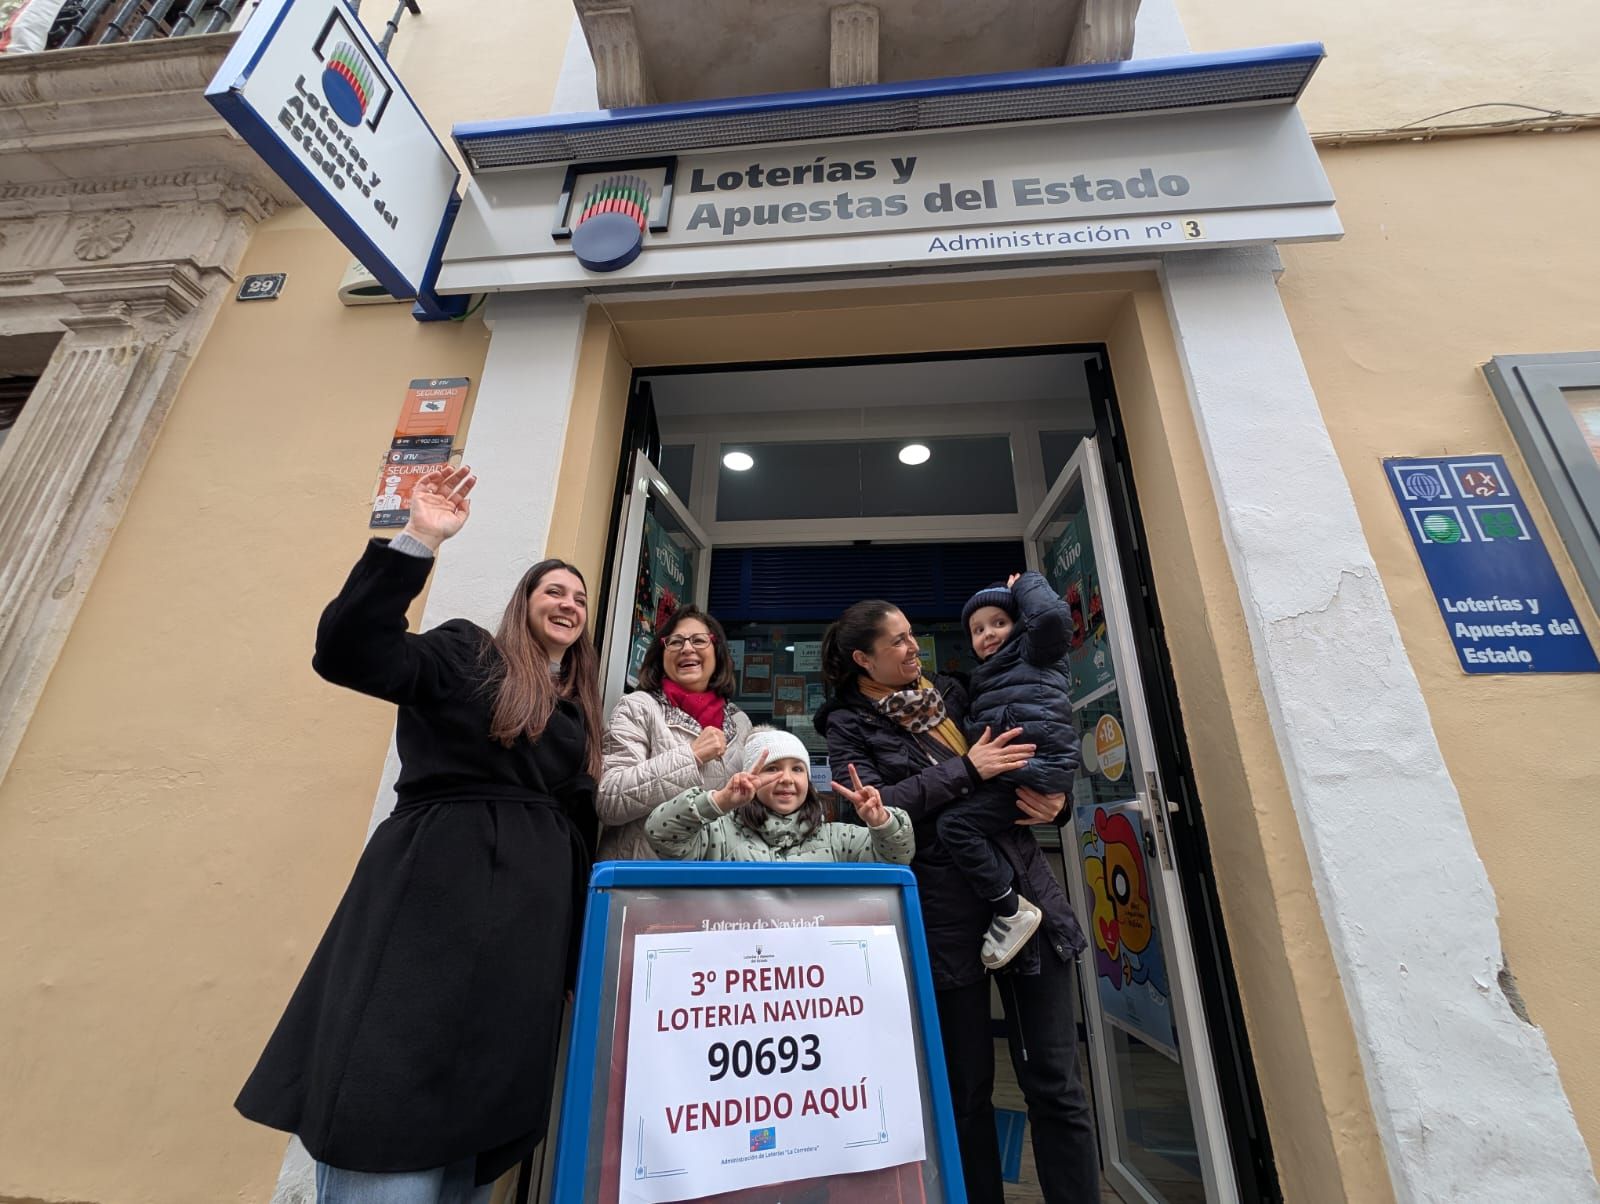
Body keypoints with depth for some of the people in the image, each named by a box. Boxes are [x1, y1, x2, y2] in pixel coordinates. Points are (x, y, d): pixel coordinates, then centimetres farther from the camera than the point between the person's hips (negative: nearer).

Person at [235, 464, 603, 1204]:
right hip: (437, 888, -5)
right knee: (391, 1106, -4)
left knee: (476, 1111, 12)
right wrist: (418, 540, -20)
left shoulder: (578, 708, 17)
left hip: (532, 909, 6)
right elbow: (346, 652, -13)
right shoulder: (467, 652, 3)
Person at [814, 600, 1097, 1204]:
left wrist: (1057, 801, -1)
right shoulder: (848, 725, -1)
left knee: (1055, 1082, 10)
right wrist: (966, 770, -16)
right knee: (966, 1088, 12)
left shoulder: (948, 692, 10)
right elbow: (875, 806, -15)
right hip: (943, 910, -3)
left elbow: (1028, 758, 19)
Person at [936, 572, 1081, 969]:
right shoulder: (984, 677, 31)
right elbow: (975, 727, 30)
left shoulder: (1033, 651, 8)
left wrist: (1025, 584, 3)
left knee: (954, 822, -21)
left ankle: (1013, 911, -6)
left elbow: (1053, 616, -13)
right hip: (1001, 773, 10)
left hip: (1035, 768, -10)